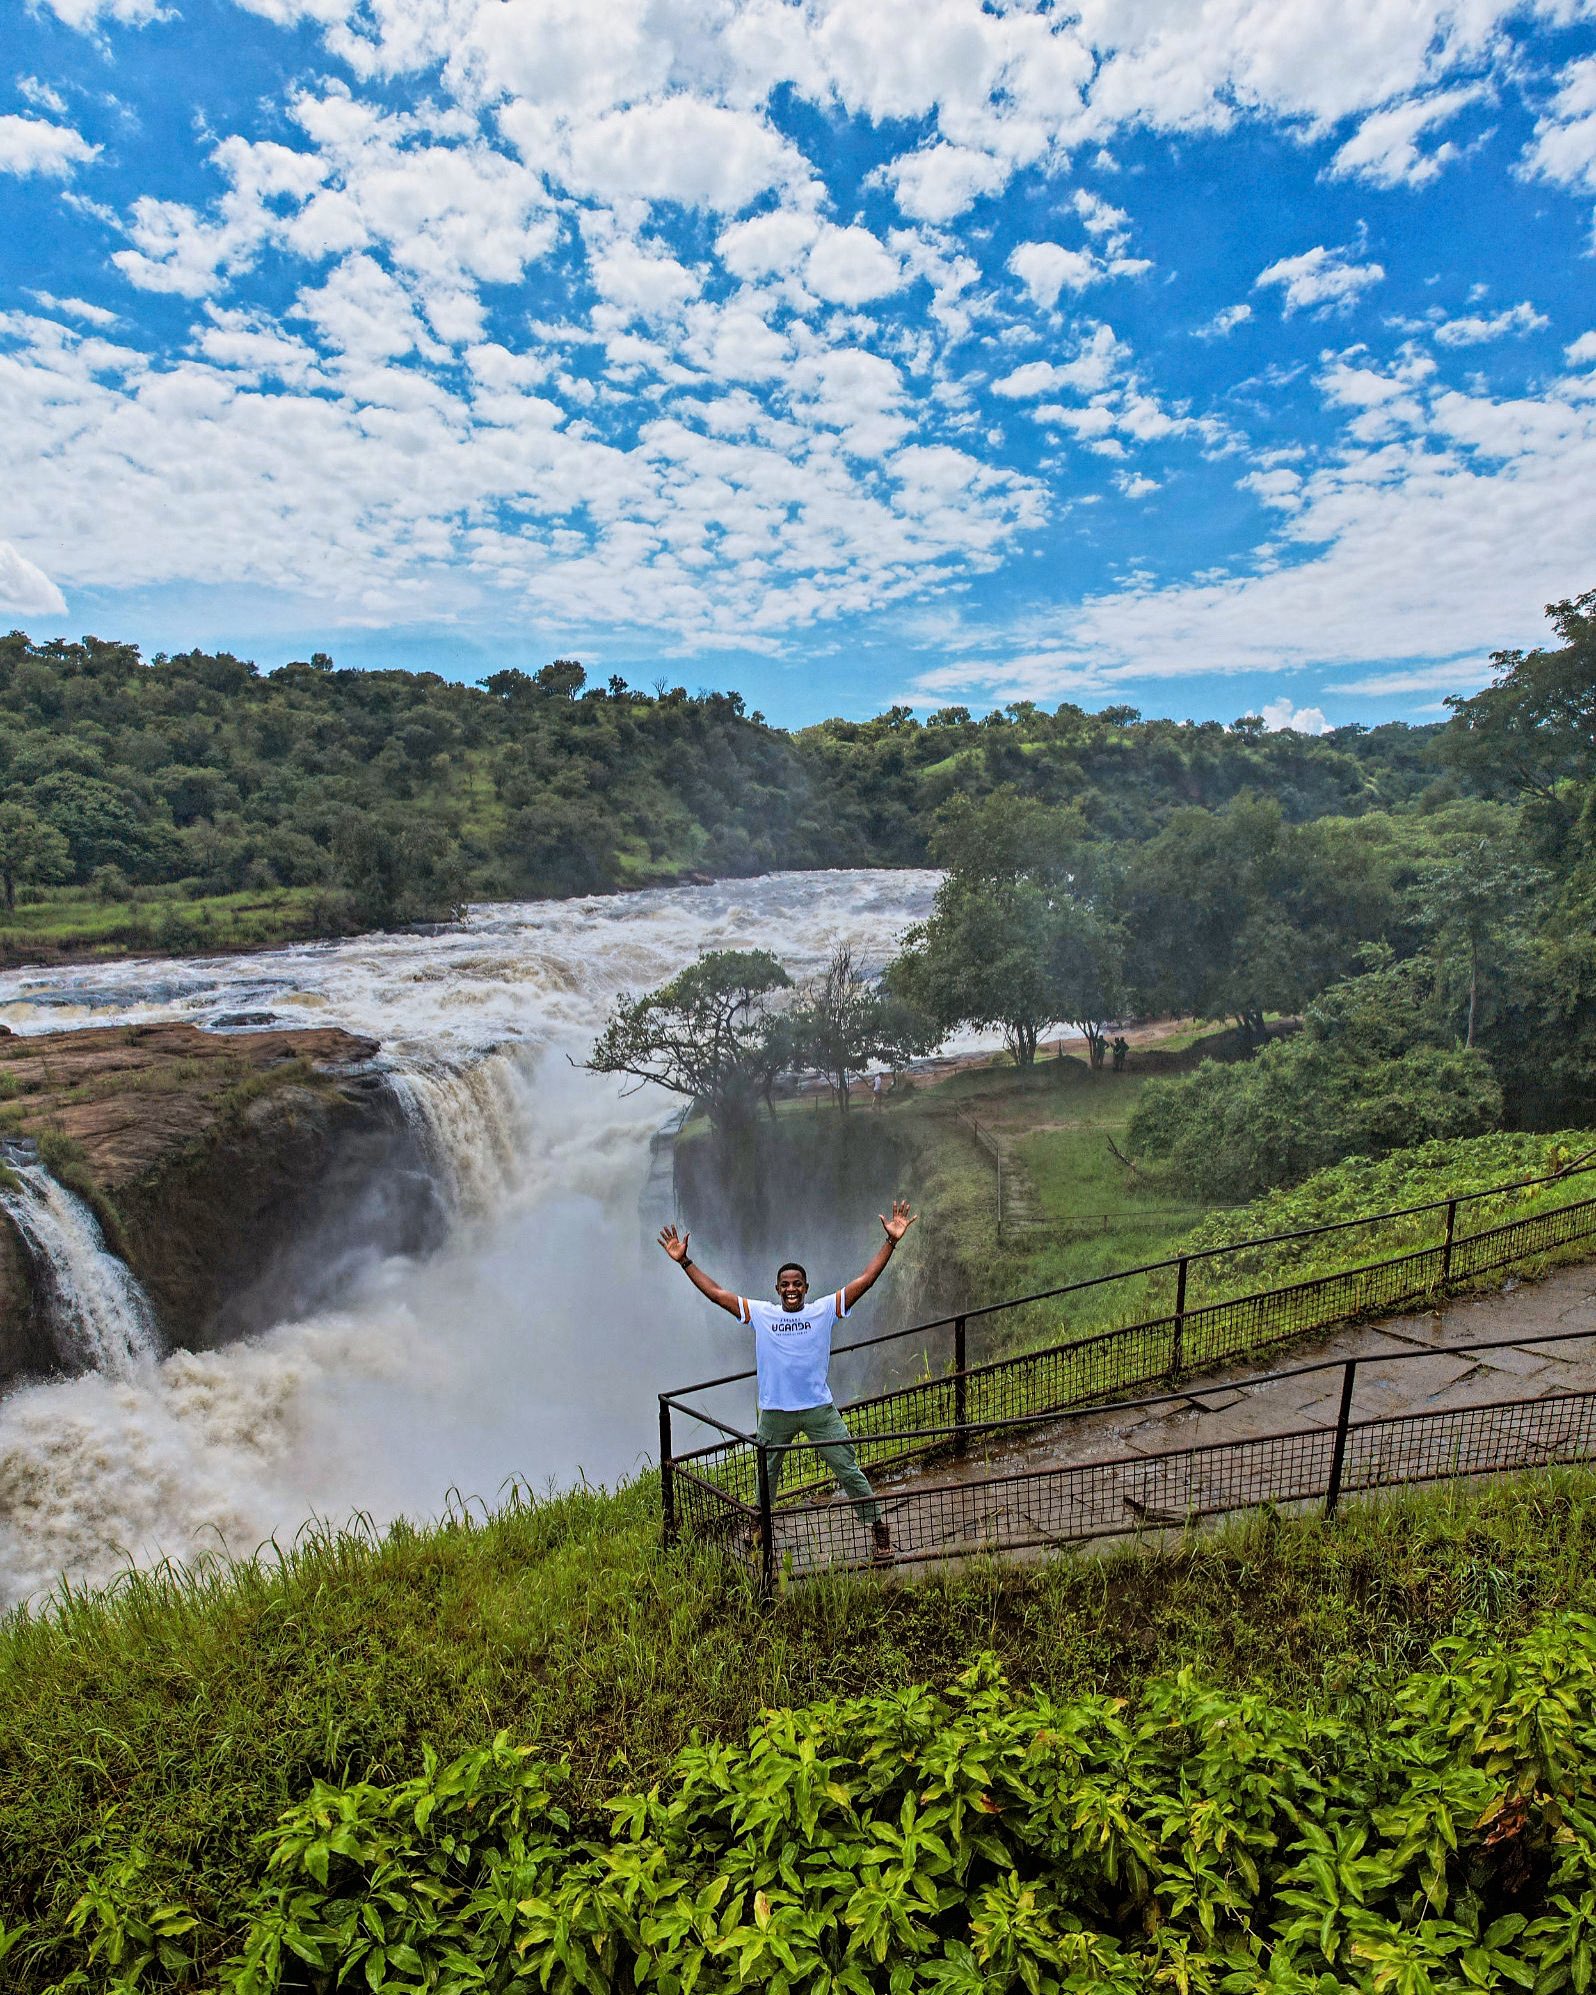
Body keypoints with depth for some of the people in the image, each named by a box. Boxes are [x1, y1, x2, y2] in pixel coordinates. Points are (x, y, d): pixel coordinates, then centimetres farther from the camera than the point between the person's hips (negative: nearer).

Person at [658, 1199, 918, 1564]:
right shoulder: (759, 1313, -1)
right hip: (775, 1413, 2)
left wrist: (891, 1241, -18)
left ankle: (878, 1527, 18)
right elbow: (715, 1292, -1)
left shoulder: (825, 1309, -4)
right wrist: (684, 1261, -6)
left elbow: (865, 1280, -10)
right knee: (765, 1477, 19)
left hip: (820, 1410, -2)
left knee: (849, 1470, 2)